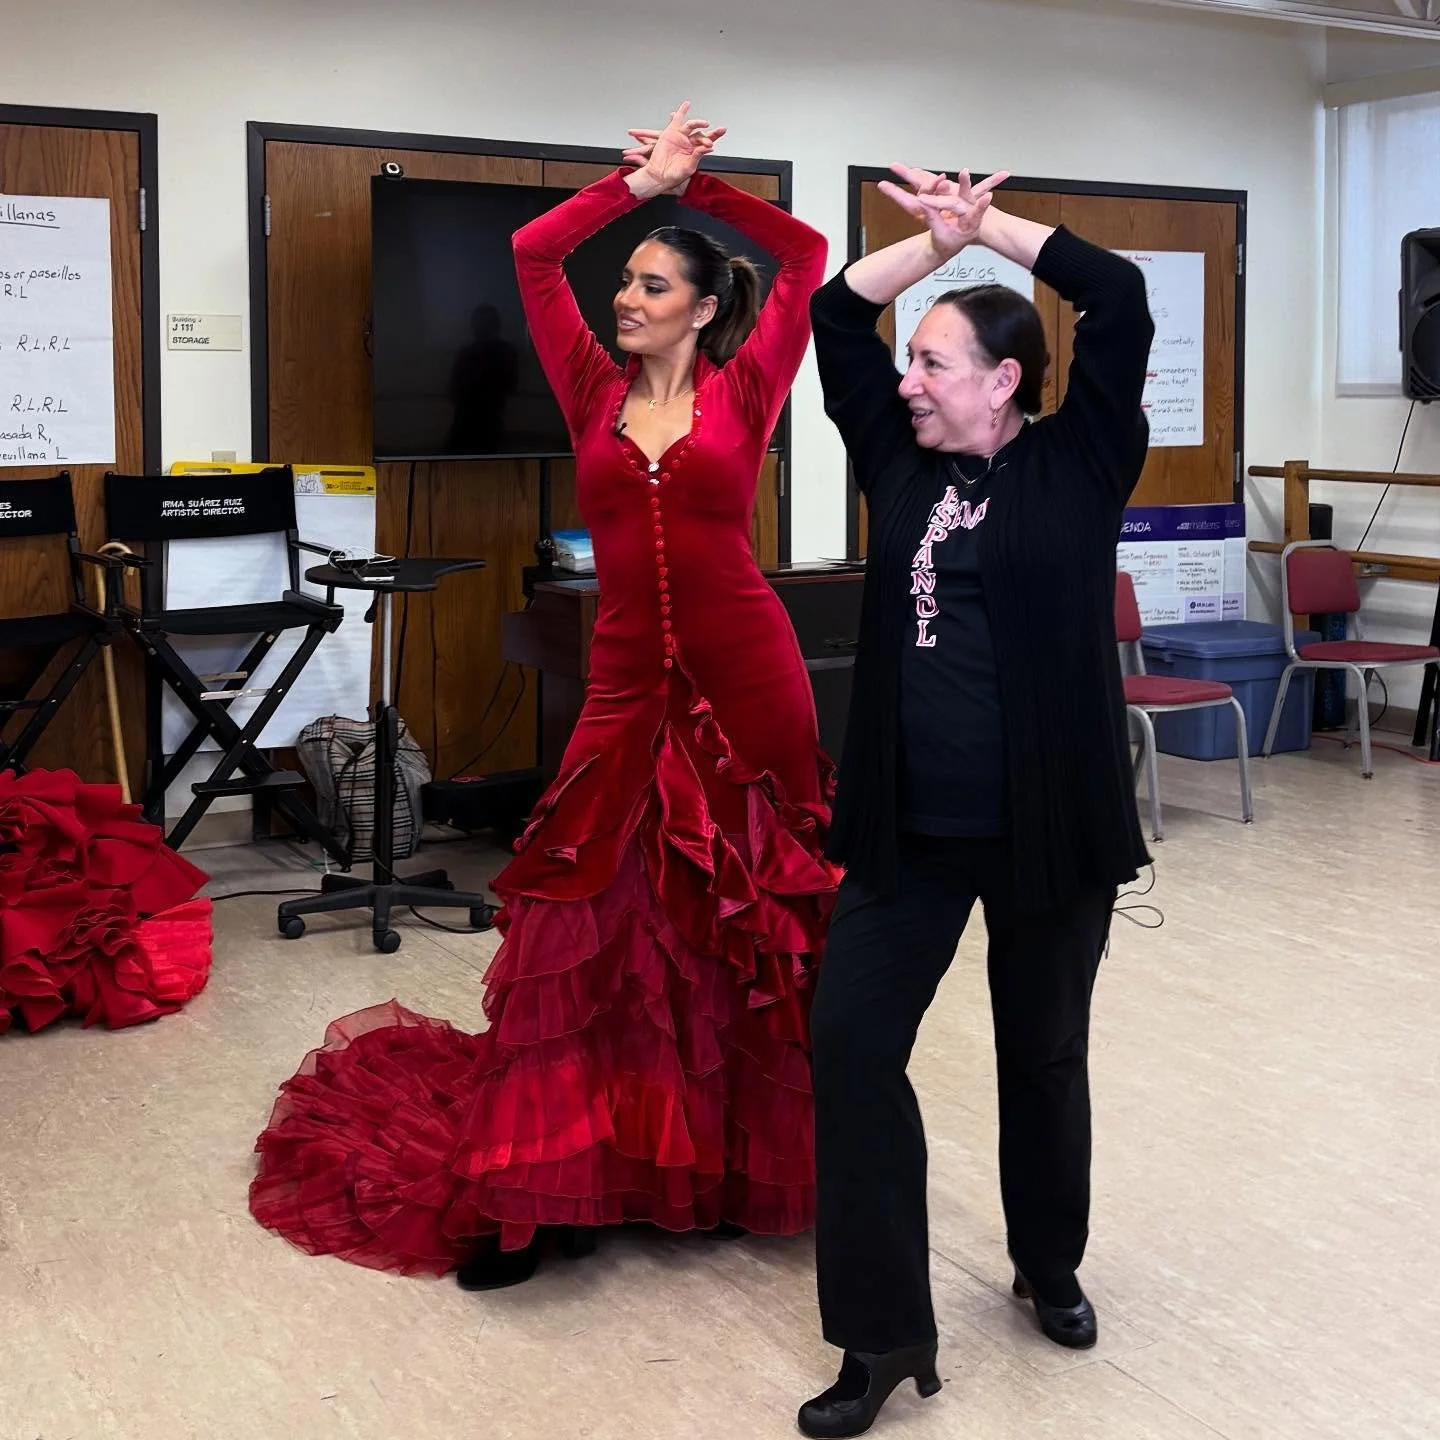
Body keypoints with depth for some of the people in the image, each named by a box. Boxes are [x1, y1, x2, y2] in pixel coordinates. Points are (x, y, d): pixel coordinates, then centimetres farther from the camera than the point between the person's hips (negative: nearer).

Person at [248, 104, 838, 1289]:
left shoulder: (744, 393, 3)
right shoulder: (598, 393, 9)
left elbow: (807, 253, -2)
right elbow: (534, 251, 5)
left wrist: (697, 181, 6)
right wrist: (640, 184, 6)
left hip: (748, 680, -2)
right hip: (631, 684, 2)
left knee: (753, 931, 7)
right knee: (583, 929, -2)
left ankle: (755, 1167, 23)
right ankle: (534, 1197, 4)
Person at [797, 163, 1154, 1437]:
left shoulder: (1077, 466, -3)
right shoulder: (902, 466, 7)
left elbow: (1120, 300, -10)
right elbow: (836, 316, 9)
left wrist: (985, 223, -3)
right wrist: (937, 239, 0)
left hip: (1050, 823, -3)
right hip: (912, 828, 3)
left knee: (1042, 1054, 13)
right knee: (852, 1043, -6)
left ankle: (1051, 1269, 38)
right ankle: (885, 1332, 3)